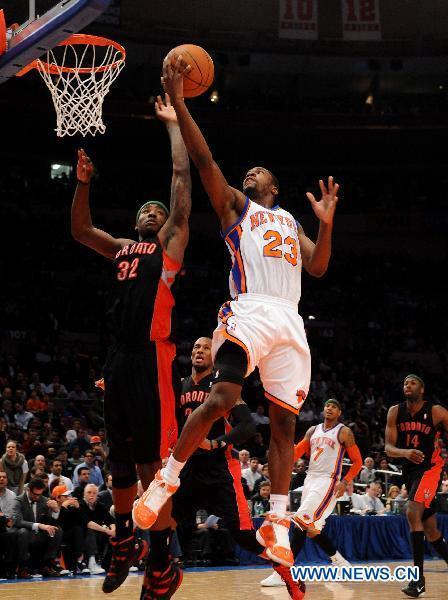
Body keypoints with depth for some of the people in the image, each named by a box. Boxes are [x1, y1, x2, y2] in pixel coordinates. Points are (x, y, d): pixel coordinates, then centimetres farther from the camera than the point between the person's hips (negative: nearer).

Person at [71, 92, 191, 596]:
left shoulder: (169, 243, 7)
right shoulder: (122, 249, 23)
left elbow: (182, 175, 2)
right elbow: (79, 230, 25)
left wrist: (172, 123, 8)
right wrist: (83, 183, 13)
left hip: (152, 357, -7)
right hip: (119, 357, 7)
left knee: (152, 461, -9)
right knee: (119, 460, 13)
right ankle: (124, 545, 26)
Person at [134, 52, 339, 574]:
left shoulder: (290, 221, 30)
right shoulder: (234, 205, 17)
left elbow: (317, 268, 19)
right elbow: (204, 159, 4)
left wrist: (326, 225, 5)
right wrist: (177, 102, -3)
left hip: (290, 322, 5)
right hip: (249, 312, -4)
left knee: (284, 420, 1)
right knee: (221, 398, -22)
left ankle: (278, 525, 5)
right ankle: (165, 481, -7)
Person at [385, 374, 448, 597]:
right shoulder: (395, 412, -1)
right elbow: (389, 447, -5)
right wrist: (405, 452, -25)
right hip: (409, 470, 5)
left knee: (413, 512, -25)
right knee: (430, 529, 12)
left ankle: (419, 577, -23)